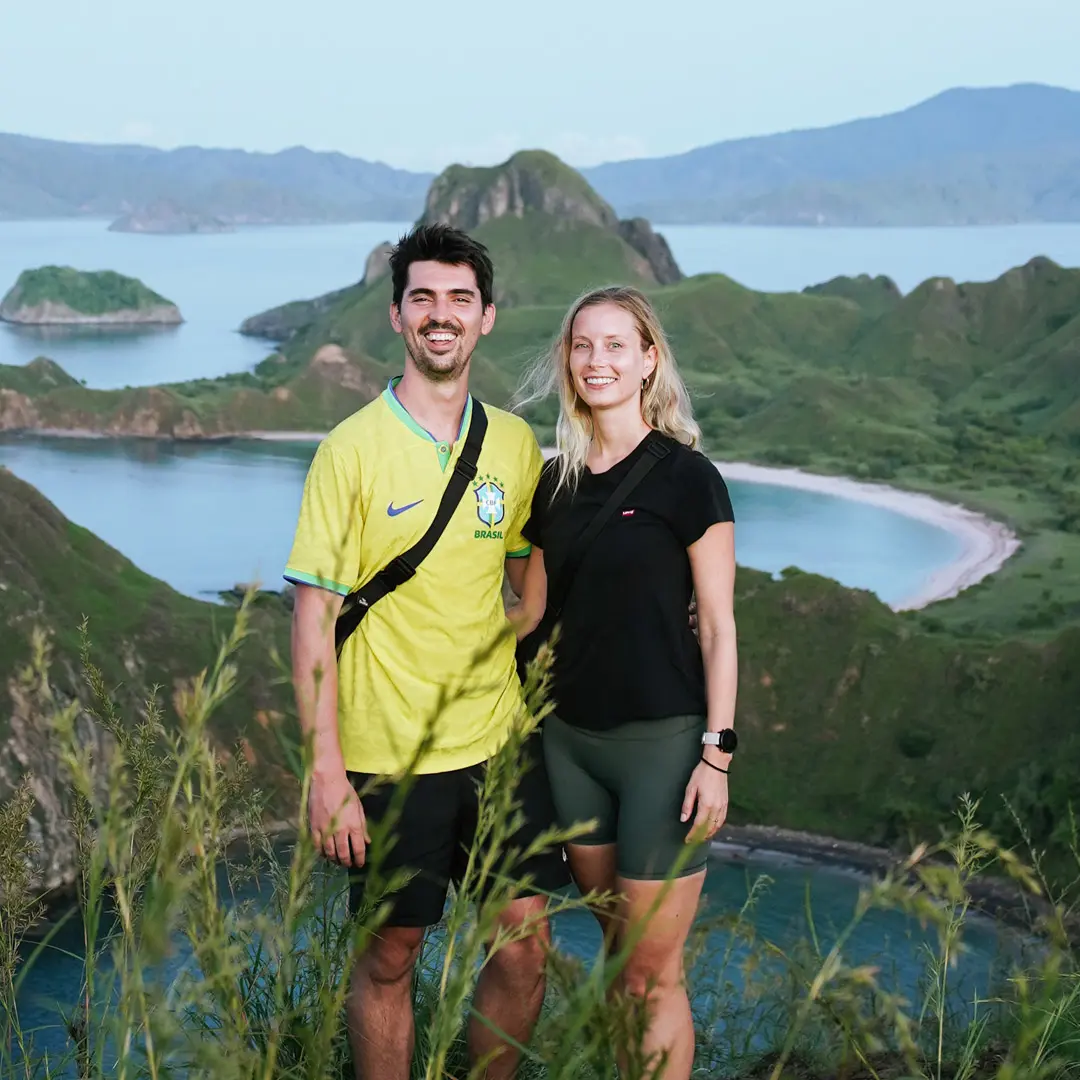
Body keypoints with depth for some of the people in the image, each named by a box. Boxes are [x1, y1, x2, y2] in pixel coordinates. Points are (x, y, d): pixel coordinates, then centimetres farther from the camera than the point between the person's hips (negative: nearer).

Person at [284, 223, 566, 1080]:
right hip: (390, 753, -4)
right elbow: (314, 616, -9)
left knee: (526, 945, 8)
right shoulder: (352, 450, -9)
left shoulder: (516, 444, 5)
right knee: (389, 958, 8)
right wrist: (326, 771, -13)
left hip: (502, 741, 4)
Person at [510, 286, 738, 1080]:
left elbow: (718, 627, -7)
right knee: (615, 953, 15)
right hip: (571, 738, 5)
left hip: (663, 740, -5)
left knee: (652, 975, -2)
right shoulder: (555, 484, 9)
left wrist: (717, 753, -12)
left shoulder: (686, 477, -7)